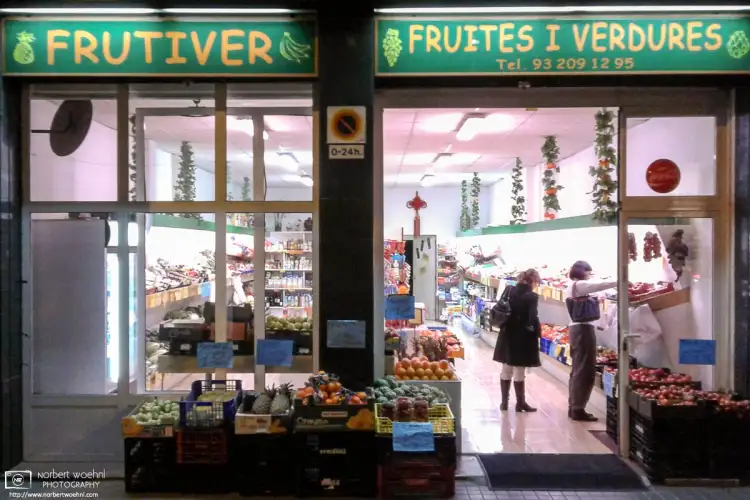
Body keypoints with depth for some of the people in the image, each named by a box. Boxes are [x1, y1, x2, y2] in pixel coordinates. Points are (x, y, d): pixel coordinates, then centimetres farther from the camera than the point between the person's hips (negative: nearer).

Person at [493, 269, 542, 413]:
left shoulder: (509, 291, 4)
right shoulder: (532, 296, -13)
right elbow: (533, 319, -18)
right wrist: (537, 334, -7)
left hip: (507, 335, 6)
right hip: (523, 338, -6)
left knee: (506, 370, 13)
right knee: (519, 372, 3)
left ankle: (504, 402, 21)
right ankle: (520, 403, 13)